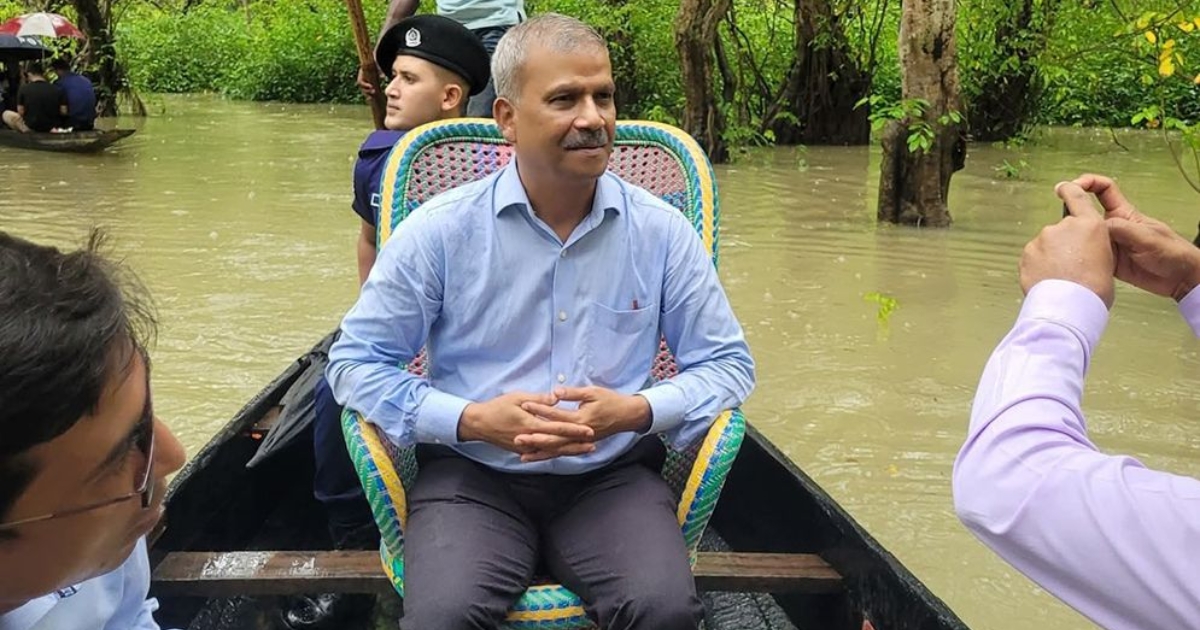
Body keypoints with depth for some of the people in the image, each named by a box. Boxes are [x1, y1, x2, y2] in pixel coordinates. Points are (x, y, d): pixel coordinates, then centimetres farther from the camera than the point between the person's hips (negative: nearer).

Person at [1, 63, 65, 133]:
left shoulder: (24, 89, -9)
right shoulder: (57, 89, -6)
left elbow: (21, 112, -5)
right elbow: (64, 112, -6)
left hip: (31, 127, -1)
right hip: (53, 127, 1)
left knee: (6, 114, 20)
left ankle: (24, 129, 3)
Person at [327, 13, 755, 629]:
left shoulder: (662, 232, 1)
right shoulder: (440, 230, -4)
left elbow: (728, 365, 6)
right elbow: (354, 361, 0)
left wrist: (637, 411, -13)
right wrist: (472, 419, -14)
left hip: (613, 476, 2)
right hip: (472, 475, -1)